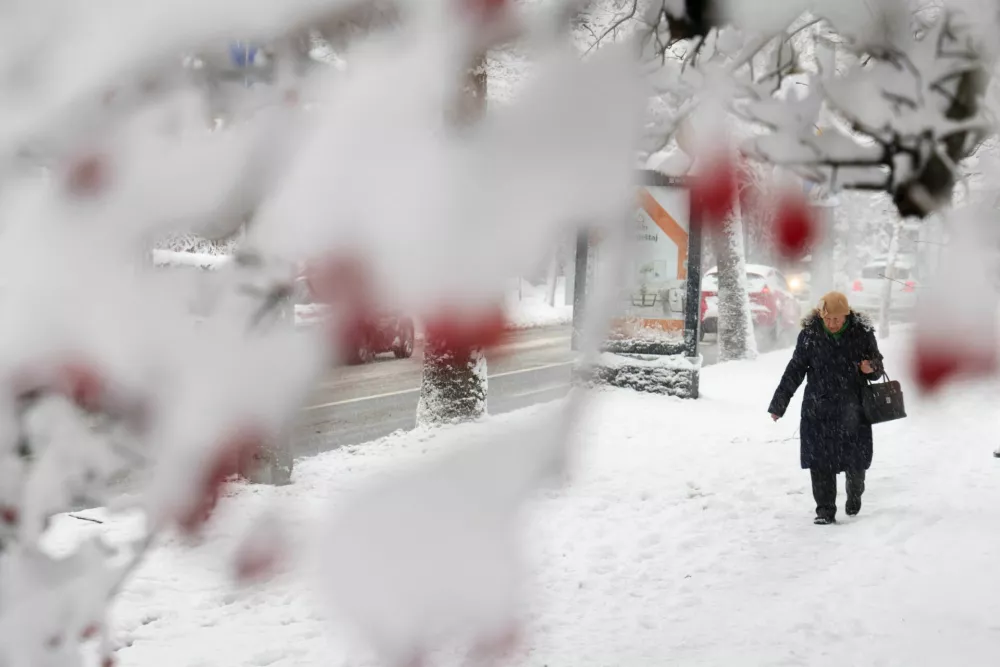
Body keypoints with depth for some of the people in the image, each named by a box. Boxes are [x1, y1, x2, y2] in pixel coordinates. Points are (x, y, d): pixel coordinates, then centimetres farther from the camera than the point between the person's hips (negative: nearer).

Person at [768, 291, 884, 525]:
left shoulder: (862, 332, -4)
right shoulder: (810, 334, -4)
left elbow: (877, 365, 9)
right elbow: (794, 370, 4)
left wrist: (872, 368, -17)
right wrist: (779, 404, 4)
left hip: (852, 409, 0)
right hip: (818, 410, 0)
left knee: (855, 460, 7)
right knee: (820, 462, -4)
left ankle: (855, 494, 38)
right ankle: (825, 510, 5)